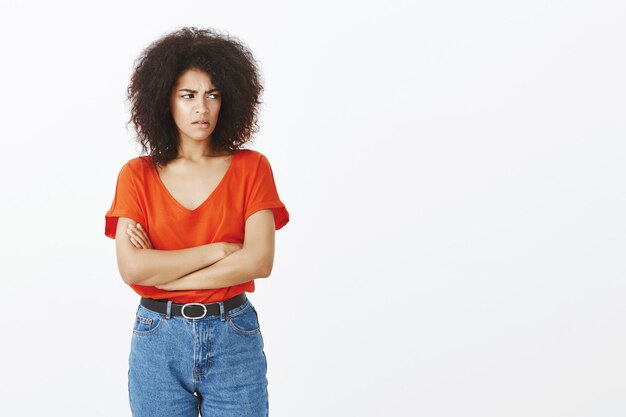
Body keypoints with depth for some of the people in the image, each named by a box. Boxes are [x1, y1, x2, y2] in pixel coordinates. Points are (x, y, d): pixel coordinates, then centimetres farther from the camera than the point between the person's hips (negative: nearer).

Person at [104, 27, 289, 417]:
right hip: (158, 339, 0)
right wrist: (218, 250, -12)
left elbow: (260, 260, -11)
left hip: (234, 339, 0)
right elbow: (132, 268, -11)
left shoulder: (251, 167, 0)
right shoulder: (137, 175, 0)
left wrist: (163, 274, -11)